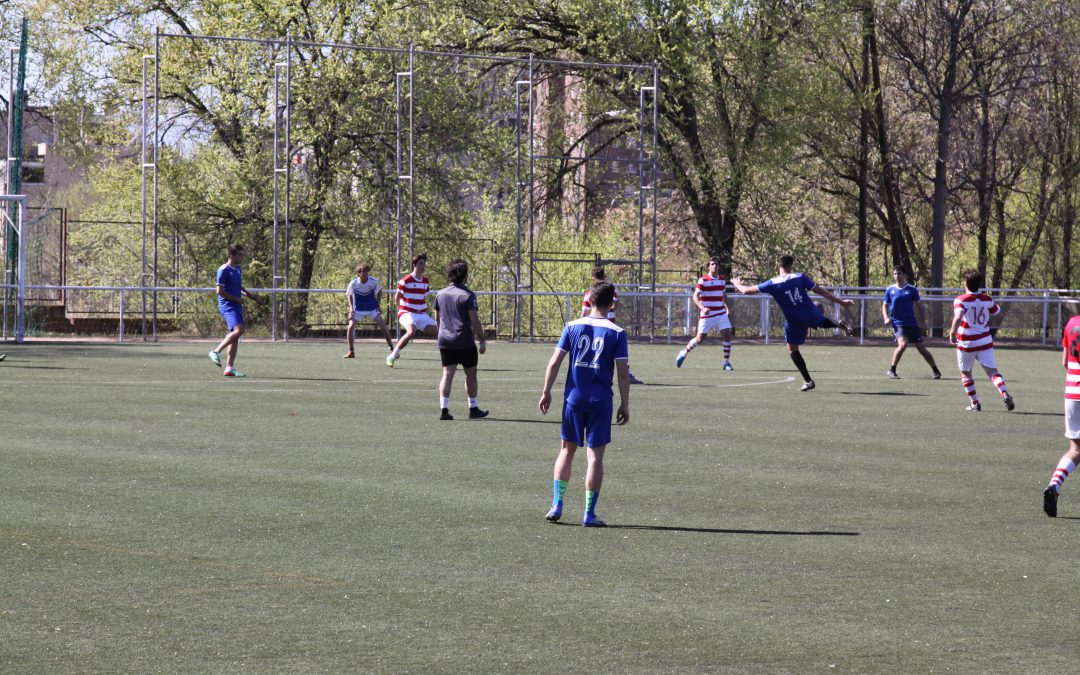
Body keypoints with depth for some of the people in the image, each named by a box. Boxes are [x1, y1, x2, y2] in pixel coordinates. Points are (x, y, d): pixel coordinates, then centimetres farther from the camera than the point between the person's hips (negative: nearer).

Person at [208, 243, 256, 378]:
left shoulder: (237, 269, 15)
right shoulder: (224, 270, -12)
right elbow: (220, 291, -16)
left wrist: (247, 293, 14)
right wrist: (236, 299, -14)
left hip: (236, 306, 9)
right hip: (227, 305, -9)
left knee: (235, 336, 6)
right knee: (238, 330, -25)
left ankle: (229, 368, 8)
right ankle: (216, 352, -15)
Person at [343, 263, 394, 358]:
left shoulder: (374, 281, -15)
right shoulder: (353, 283, -17)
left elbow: (379, 291, 6)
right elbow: (349, 295, 0)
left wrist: (378, 304, 0)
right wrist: (351, 308, -10)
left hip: (372, 308, 0)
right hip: (358, 310, 0)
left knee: (383, 326, -9)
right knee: (351, 327, -15)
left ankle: (392, 349, 3)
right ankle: (351, 352, -1)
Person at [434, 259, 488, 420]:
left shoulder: (441, 294, 9)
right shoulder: (468, 295, -10)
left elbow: (437, 319, 18)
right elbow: (475, 320, -14)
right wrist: (482, 341, -9)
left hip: (445, 341, 5)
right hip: (465, 342, -5)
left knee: (447, 374, 1)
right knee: (470, 374, 10)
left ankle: (444, 408, -11)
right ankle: (473, 409, 16)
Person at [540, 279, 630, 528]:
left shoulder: (573, 327, 0)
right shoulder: (617, 333, -5)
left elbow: (554, 363, -1)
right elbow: (623, 373, -7)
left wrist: (546, 392, 8)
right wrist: (624, 404, 1)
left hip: (574, 398, 2)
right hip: (601, 402, -2)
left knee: (567, 449, 16)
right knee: (595, 454, 3)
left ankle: (557, 504, 8)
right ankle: (589, 514, 3)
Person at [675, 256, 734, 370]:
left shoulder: (722, 280, 9)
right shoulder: (703, 280, -8)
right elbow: (695, 296, -12)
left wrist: (726, 306, 9)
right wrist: (702, 308, -26)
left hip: (721, 314, 4)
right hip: (707, 315, -4)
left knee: (727, 335, -9)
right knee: (700, 338, 1)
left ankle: (726, 362, 1)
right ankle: (683, 353, 25)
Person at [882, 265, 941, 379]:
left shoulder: (912, 289, 2)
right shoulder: (890, 290, 5)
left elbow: (918, 305, 8)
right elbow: (885, 305, 12)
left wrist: (923, 321, -2)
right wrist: (886, 317, -6)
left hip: (912, 323, 1)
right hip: (898, 324, -1)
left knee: (921, 348, 3)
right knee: (903, 344, -25)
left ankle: (936, 370, 17)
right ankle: (891, 371, -14)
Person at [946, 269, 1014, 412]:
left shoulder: (961, 300, -13)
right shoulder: (987, 300, 1)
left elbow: (958, 317, -30)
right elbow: (998, 313, 16)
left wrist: (952, 333, -23)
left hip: (966, 343, -3)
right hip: (985, 341, 3)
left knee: (965, 373, 15)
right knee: (992, 370, 0)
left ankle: (974, 403, 13)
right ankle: (1005, 395, -22)